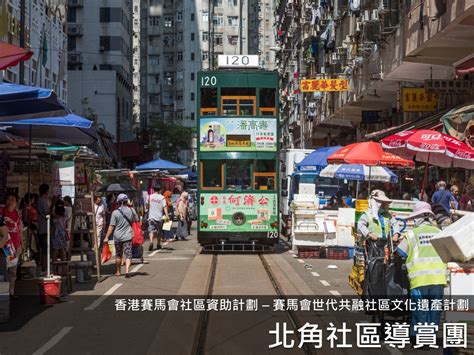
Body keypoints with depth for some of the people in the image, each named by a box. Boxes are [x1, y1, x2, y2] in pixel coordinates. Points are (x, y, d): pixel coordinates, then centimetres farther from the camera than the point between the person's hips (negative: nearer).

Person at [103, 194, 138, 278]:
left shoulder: (115, 212, -8)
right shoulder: (131, 211, -1)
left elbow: (111, 226, -9)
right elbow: (136, 221, 11)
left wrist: (107, 237, -5)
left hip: (118, 237, 0)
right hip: (128, 236, 0)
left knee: (118, 255, 15)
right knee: (128, 254, -2)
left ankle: (118, 271, 27)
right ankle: (127, 270, -20)